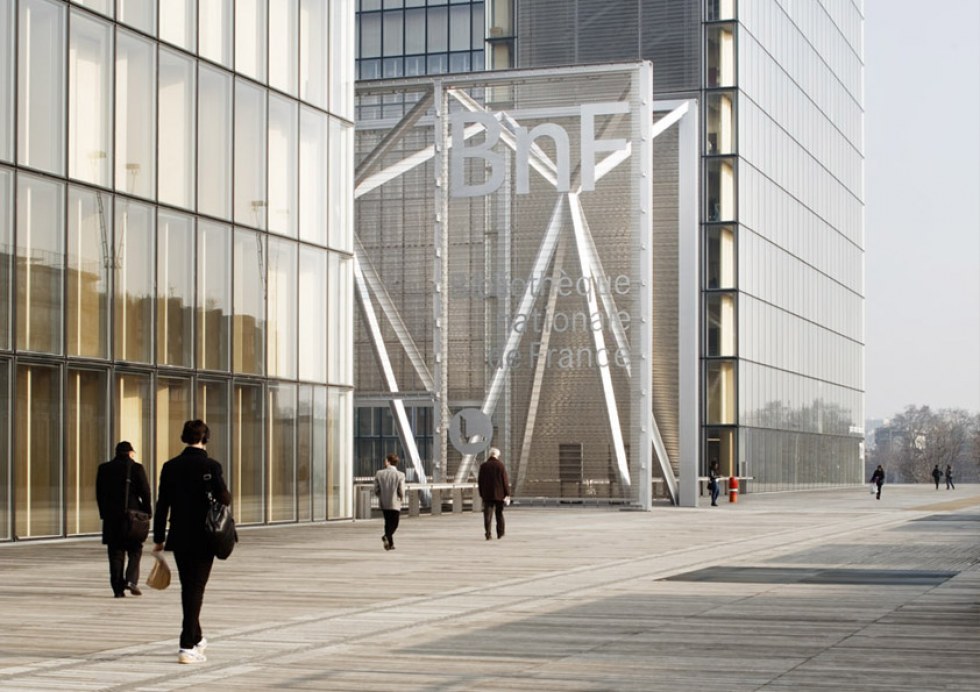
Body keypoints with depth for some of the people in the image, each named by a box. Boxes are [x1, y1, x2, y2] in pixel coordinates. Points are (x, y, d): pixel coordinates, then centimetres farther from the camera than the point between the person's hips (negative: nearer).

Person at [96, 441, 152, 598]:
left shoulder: (104, 468, 6)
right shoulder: (136, 468, -4)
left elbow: (99, 494, 7)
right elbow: (145, 492, -5)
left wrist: (104, 514, 12)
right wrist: (146, 513, 3)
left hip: (111, 516, 3)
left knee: (116, 553, 7)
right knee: (135, 550, 10)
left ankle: (118, 588, 4)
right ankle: (131, 580, -8)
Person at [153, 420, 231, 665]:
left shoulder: (170, 467, 1)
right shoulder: (210, 466, -11)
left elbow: (162, 505, 3)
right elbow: (223, 499, -17)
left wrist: (158, 538, 9)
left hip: (179, 538, 4)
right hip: (203, 538, -4)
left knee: (188, 587, 18)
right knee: (196, 589, 0)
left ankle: (196, 638, 34)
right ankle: (187, 647, -7)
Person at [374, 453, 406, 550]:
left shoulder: (379, 474, -6)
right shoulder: (400, 475, -14)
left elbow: (376, 491, -3)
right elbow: (401, 492, -14)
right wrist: (401, 498, 9)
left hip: (383, 503, 3)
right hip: (395, 503, -3)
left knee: (388, 522, 18)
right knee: (394, 524, 7)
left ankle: (390, 543, 20)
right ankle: (387, 536, -20)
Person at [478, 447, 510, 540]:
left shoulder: (483, 466, 0)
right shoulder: (500, 466, -7)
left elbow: (480, 481, 4)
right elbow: (505, 481, -7)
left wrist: (481, 494, 13)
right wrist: (507, 494, -3)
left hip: (487, 495, 1)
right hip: (499, 494, -1)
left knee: (488, 514, -1)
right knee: (499, 514, 12)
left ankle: (487, 533, -14)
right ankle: (500, 533, 19)